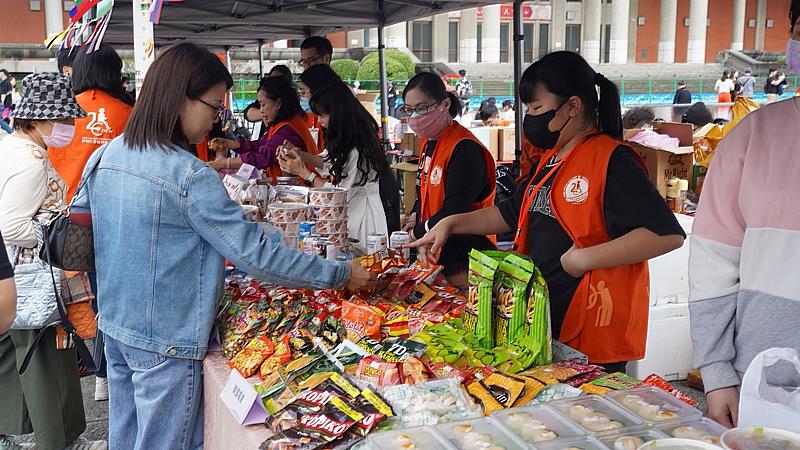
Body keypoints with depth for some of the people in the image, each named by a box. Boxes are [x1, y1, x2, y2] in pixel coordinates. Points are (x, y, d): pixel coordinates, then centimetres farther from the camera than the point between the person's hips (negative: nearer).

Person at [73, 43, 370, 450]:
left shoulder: (104, 156, 1)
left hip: (114, 327, 8)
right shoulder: (189, 176, -23)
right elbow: (254, 254, -24)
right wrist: (340, 275, -16)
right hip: (165, 344, -8)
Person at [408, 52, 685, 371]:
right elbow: (512, 214, 23)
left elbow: (667, 234, -23)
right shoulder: (552, 160, 12)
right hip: (545, 324, 9)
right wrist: (452, 224, 13)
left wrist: (585, 258, -24)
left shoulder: (612, 161, -16)